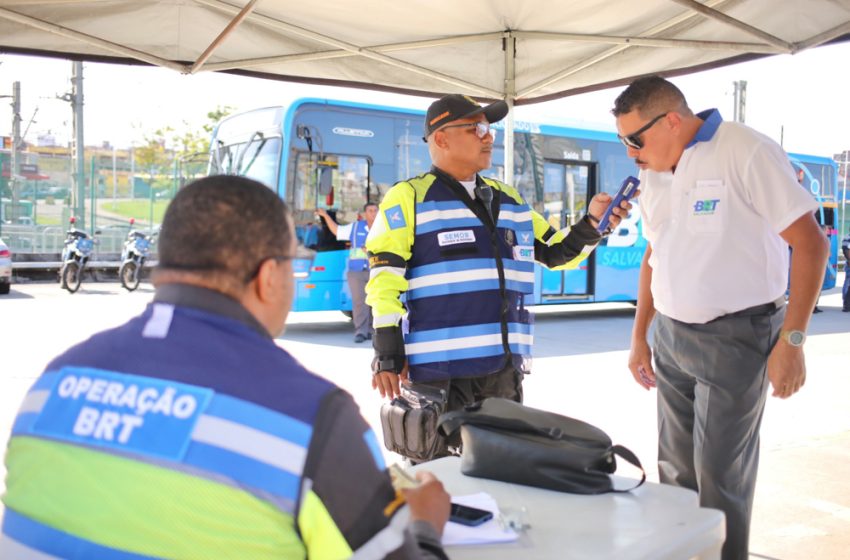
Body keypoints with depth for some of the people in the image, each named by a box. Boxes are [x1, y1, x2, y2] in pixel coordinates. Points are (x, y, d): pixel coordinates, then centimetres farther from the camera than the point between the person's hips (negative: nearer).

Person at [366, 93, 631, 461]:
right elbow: (385, 278, -7)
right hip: (437, 371, -6)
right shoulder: (409, 198, -2)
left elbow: (555, 253, 21)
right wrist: (388, 353, -12)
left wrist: (591, 224, 4)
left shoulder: (509, 200, 17)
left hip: (503, 369, 6)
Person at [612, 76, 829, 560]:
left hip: (735, 336, -6)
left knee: (720, 475, -1)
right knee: (676, 469, 12)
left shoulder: (748, 152, -14)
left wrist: (792, 340, -17)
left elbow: (810, 243, -14)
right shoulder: (654, 173, 8)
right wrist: (640, 335, 17)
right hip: (671, 335, 7)